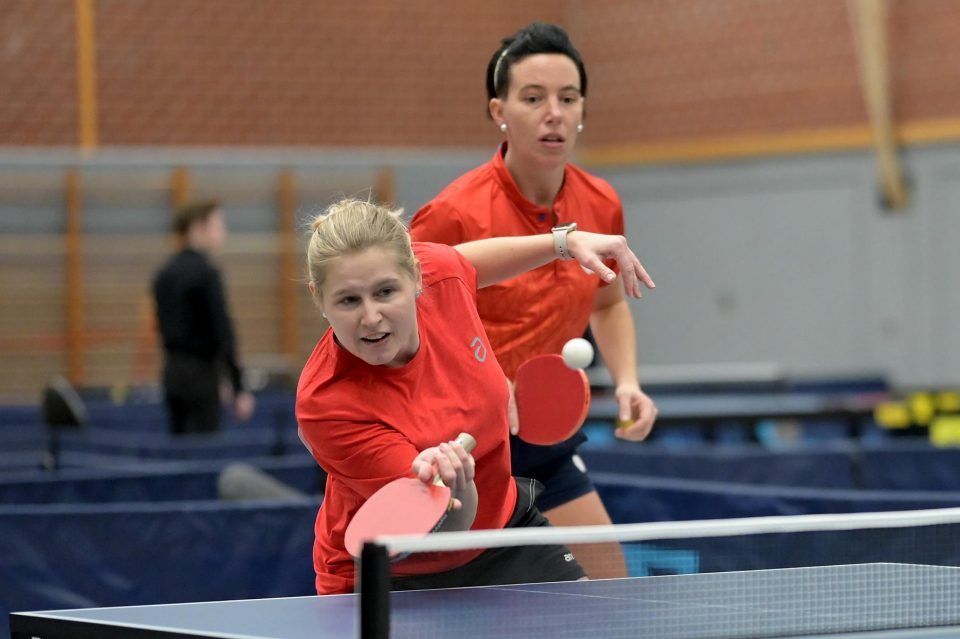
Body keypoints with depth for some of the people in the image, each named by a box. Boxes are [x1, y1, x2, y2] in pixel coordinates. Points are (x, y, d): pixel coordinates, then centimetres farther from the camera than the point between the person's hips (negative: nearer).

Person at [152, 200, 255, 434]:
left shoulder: (164, 274, 12)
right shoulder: (205, 273, -14)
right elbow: (222, 331, -17)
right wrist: (238, 389, -15)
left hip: (172, 372, 8)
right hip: (201, 373, -8)